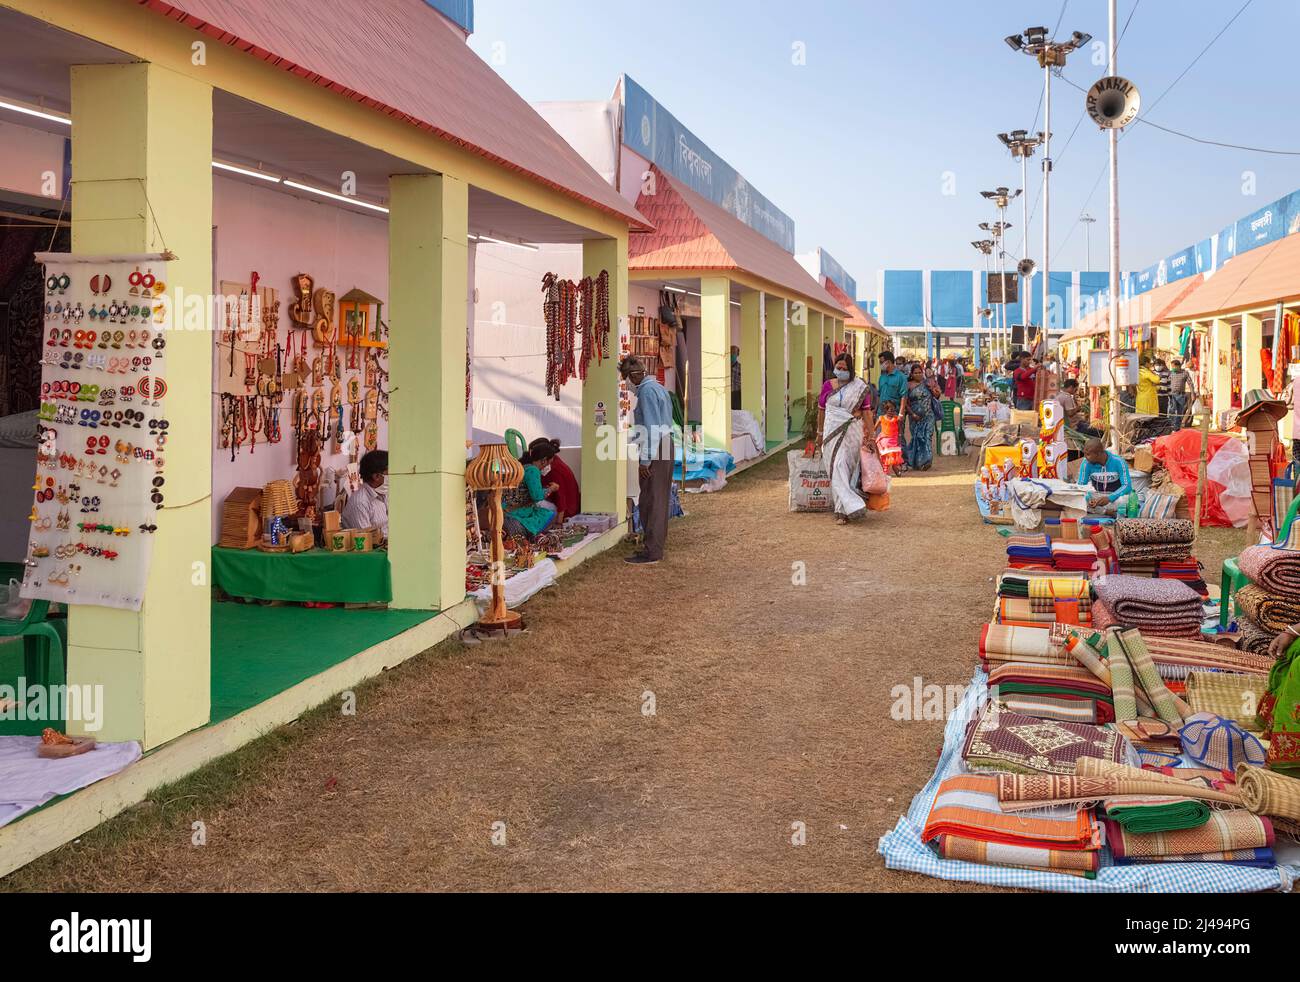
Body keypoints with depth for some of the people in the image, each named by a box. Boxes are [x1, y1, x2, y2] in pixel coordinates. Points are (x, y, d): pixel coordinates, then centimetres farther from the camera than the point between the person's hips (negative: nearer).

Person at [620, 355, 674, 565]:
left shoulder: (646, 391, -15)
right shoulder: (659, 388, 16)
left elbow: (652, 428, -21)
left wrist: (646, 460, -21)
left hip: (654, 452, -10)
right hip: (666, 446, 10)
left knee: (650, 502, -6)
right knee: (660, 500, 14)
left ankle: (651, 553, -4)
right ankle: (658, 547, 21)